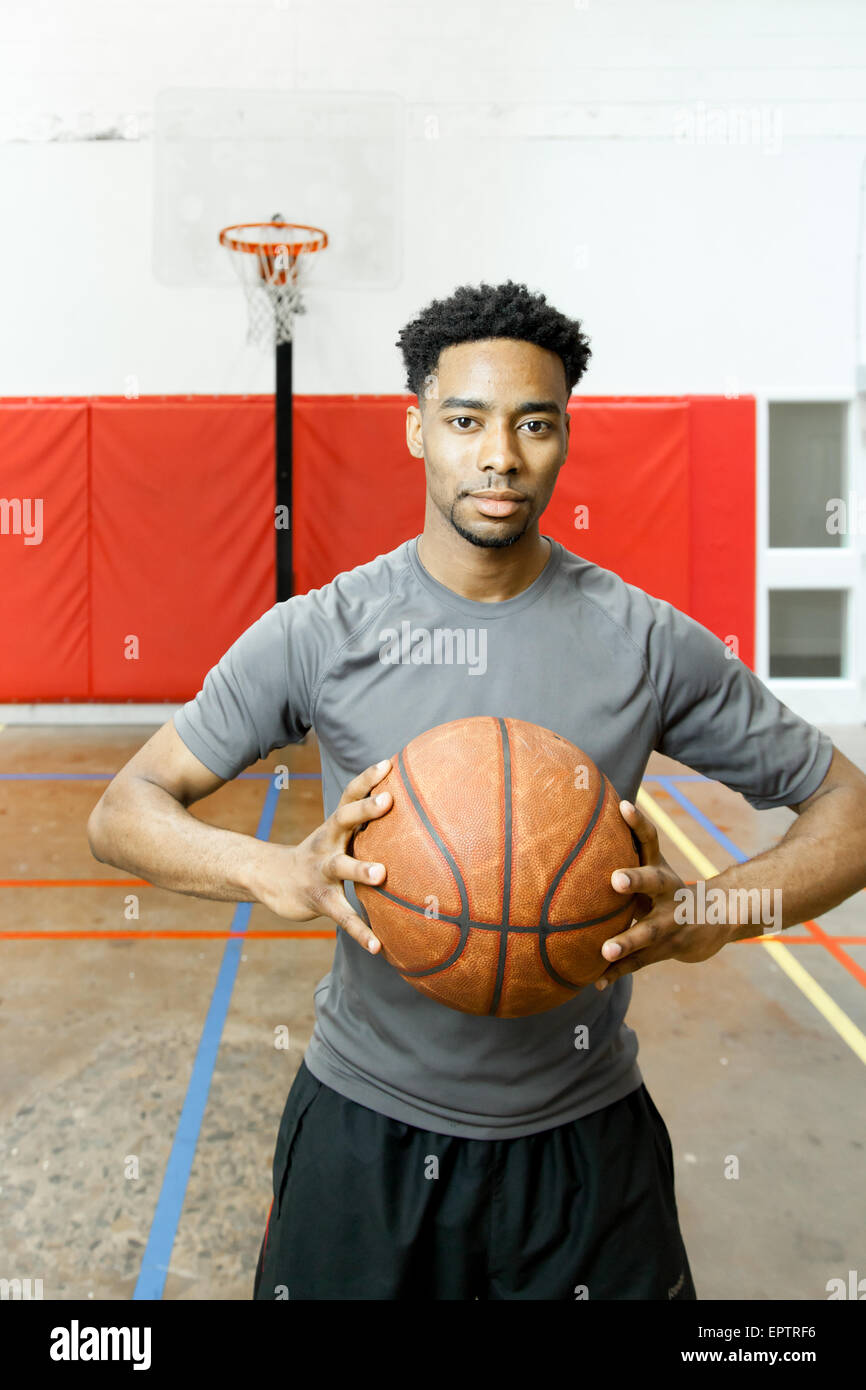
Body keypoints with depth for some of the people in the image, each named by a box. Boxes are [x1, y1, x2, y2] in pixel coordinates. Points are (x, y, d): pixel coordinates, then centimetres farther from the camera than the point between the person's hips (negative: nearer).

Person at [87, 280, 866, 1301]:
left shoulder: (649, 643, -9)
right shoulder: (319, 633, -11)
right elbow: (122, 813, -9)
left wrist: (705, 917, -23)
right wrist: (281, 874, -30)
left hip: (585, 1137, 1)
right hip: (367, 1124, 0)